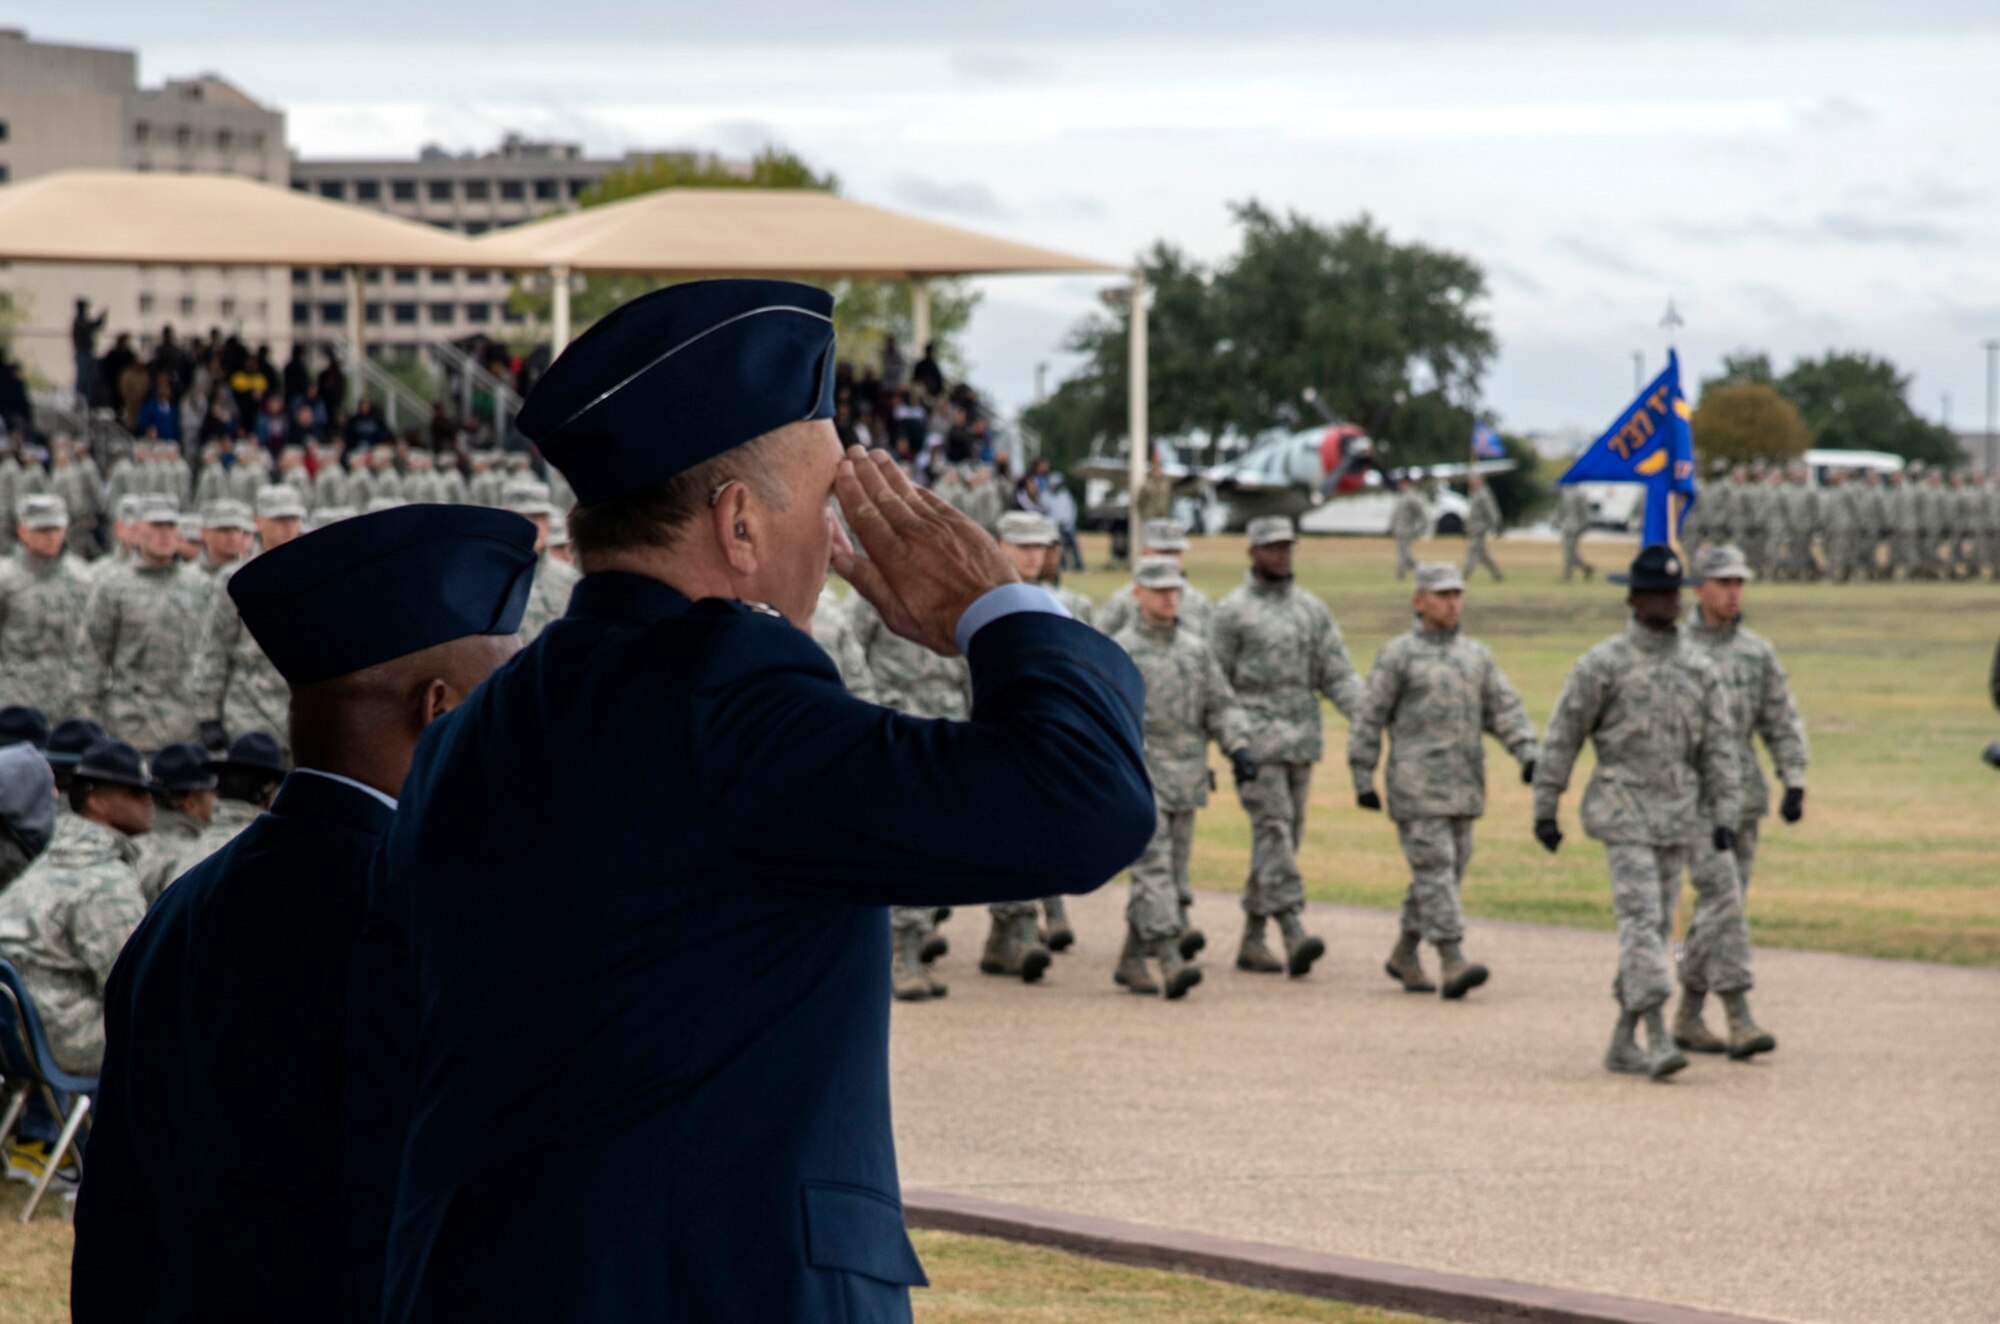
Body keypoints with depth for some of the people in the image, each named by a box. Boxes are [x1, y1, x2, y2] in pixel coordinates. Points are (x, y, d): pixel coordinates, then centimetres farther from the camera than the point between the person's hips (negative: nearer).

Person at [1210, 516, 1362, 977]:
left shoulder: (1313, 609, 12)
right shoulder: (1232, 611, -2)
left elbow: (1337, 674, 9)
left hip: (1302, 741, 6)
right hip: (1255, 739, -5)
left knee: (1286, 836, 7)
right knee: (1273, 830, -15)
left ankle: (1252, 940, 15)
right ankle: (1294, 934, -25)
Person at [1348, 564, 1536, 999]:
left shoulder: (1476, 655, 13)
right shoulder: (1398, 655, -1)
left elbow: (1505, 709, 7)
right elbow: (1369, 719, -1)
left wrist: (1527, 752, -9)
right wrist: (1363, 780, -4)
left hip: (1463, 787, 6)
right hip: (1416, 788, -6)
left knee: (1449, 871, 9)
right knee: (1434, 869, -12)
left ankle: (1404, 954, 24)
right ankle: (1452, 963, -18)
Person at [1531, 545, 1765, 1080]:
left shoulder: (1700, 668, 8)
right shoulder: (1602, 664, -4)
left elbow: (1719, 747, 7)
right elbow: (1562, 738, 0)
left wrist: (1725, 816, -2)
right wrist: (1545, 810, -1)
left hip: (1680, 815, 5)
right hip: (1624, 811, -5)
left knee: (1656, 927, 7)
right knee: (1641, 919, -15)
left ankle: (1624, 1041, 15)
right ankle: (1659, 1040, -21)